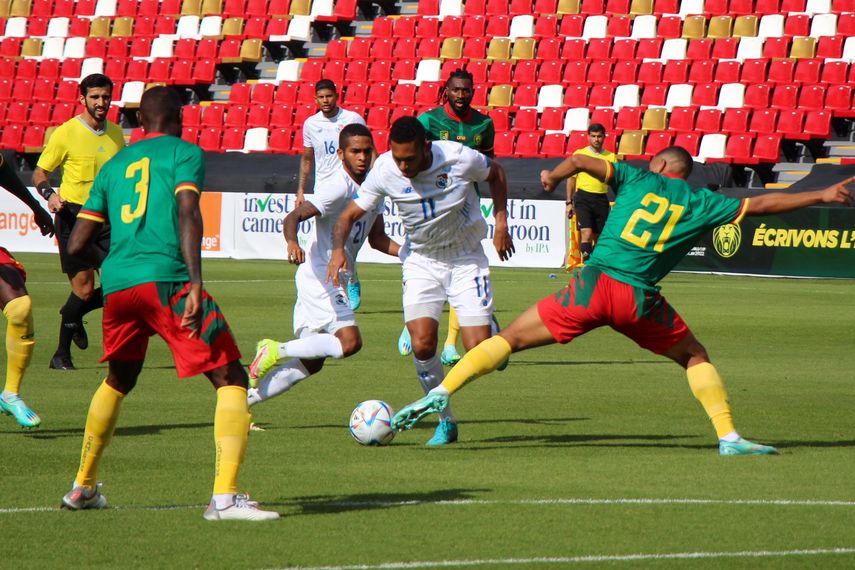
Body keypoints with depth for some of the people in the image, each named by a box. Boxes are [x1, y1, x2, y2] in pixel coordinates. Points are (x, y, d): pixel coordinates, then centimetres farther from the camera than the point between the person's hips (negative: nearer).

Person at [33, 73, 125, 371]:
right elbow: (39, 172, -1)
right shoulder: (66, 133, -6)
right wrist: (49, 195, -20)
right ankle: (62, 355, 10)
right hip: (73, 215, -5)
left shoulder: (116, 133, 10)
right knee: (84, 289, -8)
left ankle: (73, 316, 25)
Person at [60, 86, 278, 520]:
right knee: (231, 380, -3)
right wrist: (196, 284, -19)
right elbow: (188, 213, -11)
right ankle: (224, 496, -18)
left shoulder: (113, 166, 22)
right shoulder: (185, 153, 8)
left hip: (116, 284, 6)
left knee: (118, 382, 30)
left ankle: (82, 487, 36)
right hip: (166, 278, -6)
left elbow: (76, 245, 19)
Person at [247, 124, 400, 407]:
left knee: (310, 362, 10)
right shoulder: (337, 187, -18)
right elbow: (294, 216, -27)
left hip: (335, 281, 10)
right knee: (349, 341, -25)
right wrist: (292, 242, -49)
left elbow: (377, 238, 17)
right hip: (319, 276, -9)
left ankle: (243, 400, 16)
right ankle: (276, 350, -10)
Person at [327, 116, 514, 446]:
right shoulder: (384, 170, -17)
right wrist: (338, 250, -27)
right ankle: (446, 421, 2)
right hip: (421, 261, 1)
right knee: (422, 345, -17)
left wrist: (501, 222, -3)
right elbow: (350, 214, -9)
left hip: (467, 259, -1)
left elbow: (495, 174, 2)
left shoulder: (459, 159, -21)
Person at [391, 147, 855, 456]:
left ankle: (441, 393, -8)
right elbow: (761, 204, 12)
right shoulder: (700, 203, 12)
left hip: (593, 285, 0)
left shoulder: (637, 178, 13)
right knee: (695, 357, 22)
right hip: (640, 300, 0)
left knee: (510, 339, 6)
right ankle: (729, 437, 10)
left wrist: (553, 177, 25)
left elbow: (581, 161, 4)